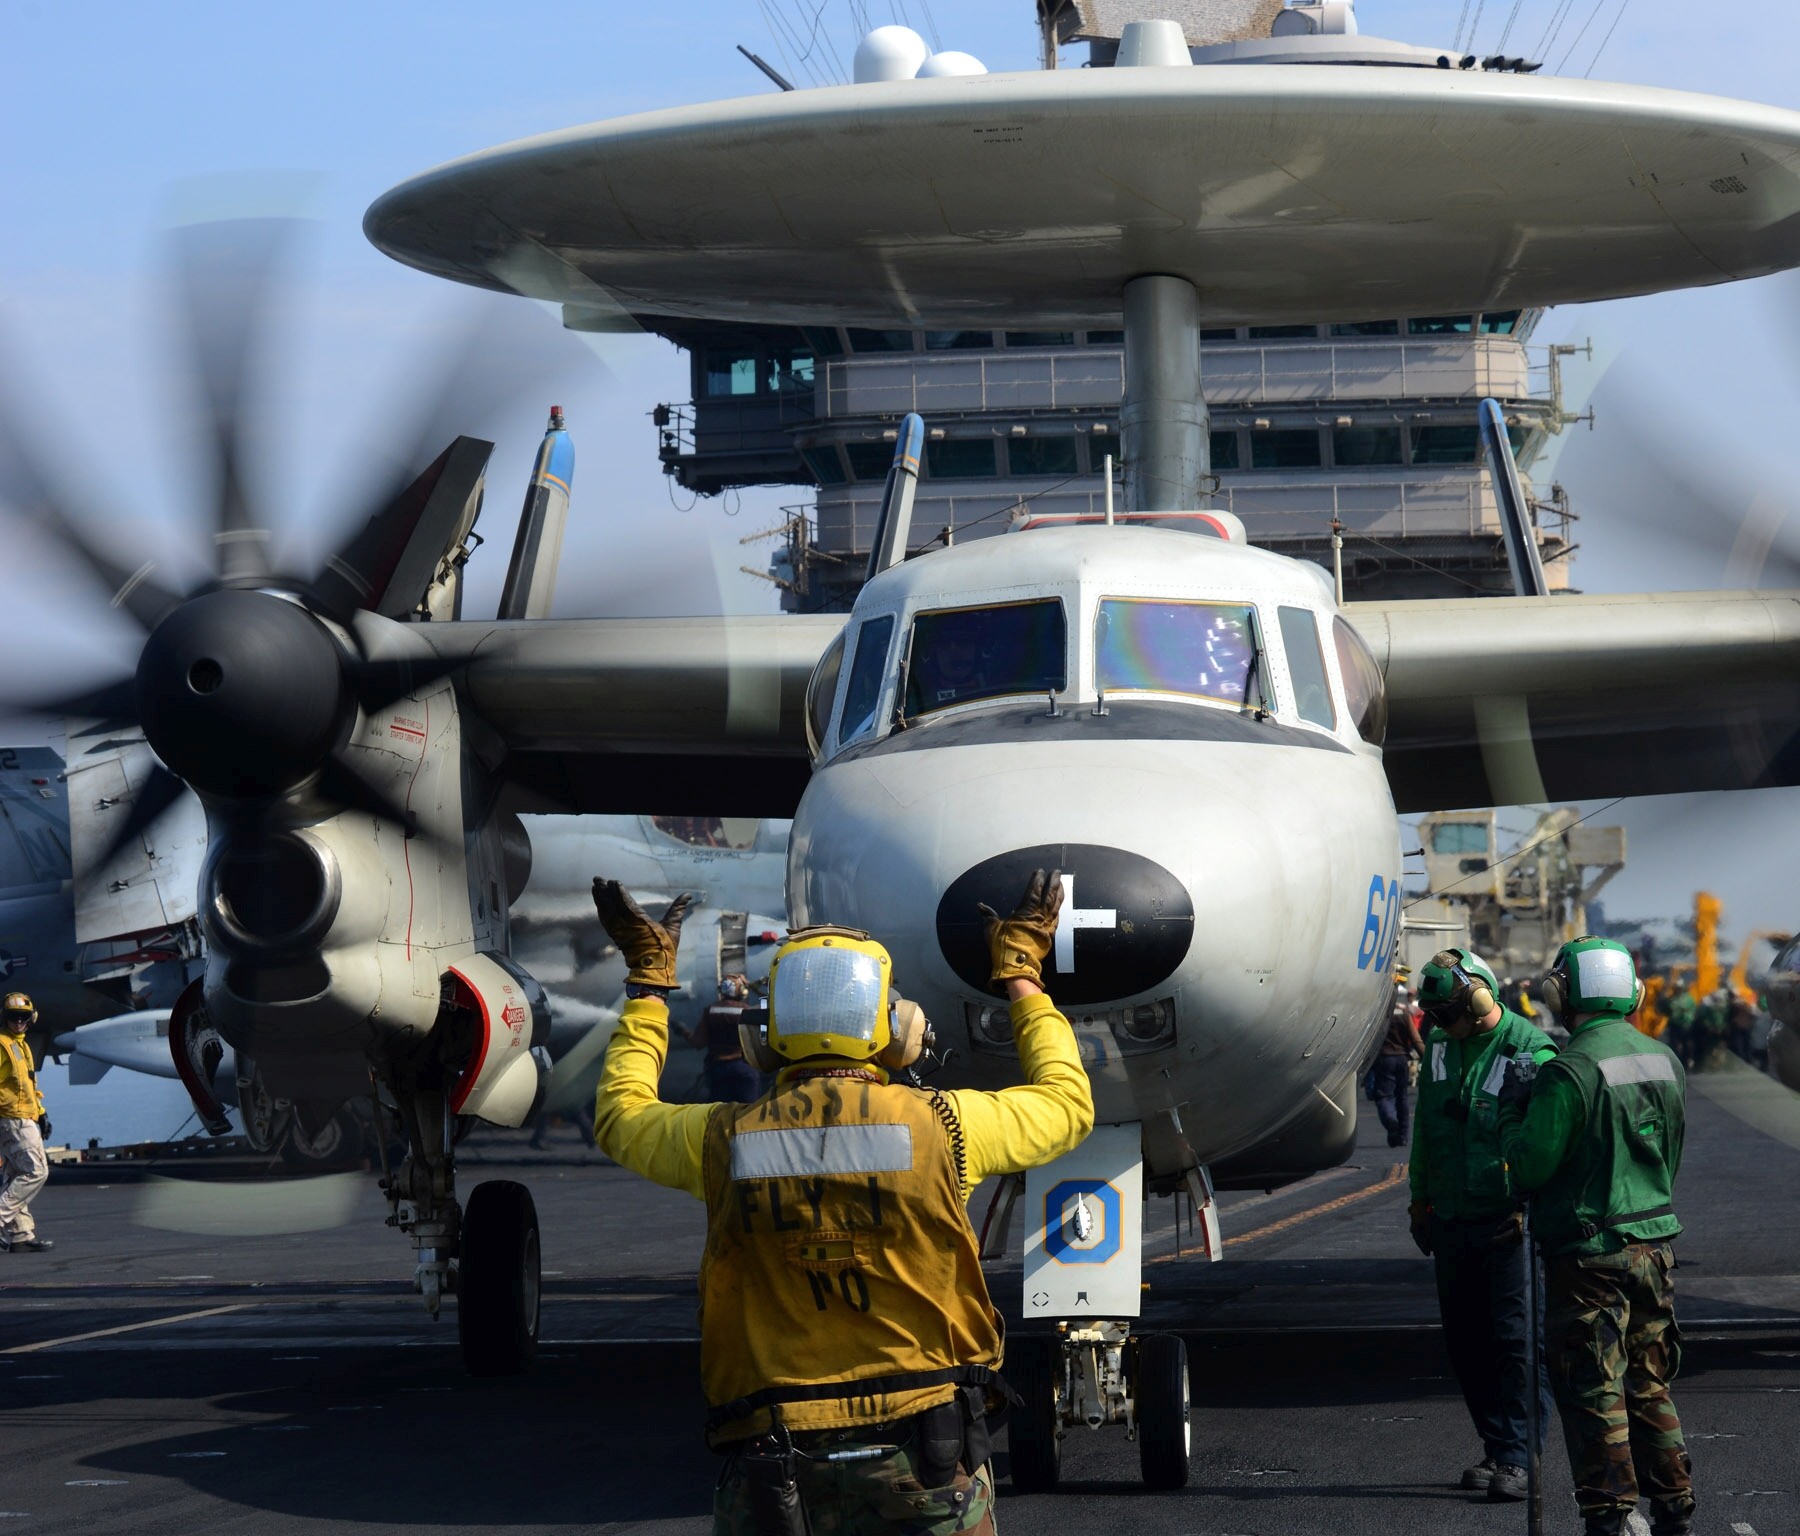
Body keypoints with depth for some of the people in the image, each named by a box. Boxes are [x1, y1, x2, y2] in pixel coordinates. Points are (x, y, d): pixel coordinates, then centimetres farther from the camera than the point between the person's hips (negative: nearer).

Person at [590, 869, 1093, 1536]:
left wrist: (648, 982, 33)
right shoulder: (943, 1125, -4)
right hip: (927, 1456, -1)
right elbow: (1068, 1106, 16)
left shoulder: (725, 1141, -1)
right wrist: (1022, 976, 29)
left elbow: (620, 1116, 22)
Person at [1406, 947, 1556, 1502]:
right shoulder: (1439, 1048, 10)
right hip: (1453, 1222, 7)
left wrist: (1528, 1208, -19)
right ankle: (1495, 1449, 20)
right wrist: (1421, 1200, 19)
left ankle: (1518, 1458, -6)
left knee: (1517, 1340, -8)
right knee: (1466, 1341, 10)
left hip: (1511, 1223, -7)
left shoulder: (1531, 1051, -11)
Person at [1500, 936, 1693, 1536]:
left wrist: (1511, 1111, 0)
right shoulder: (1663, 1060, 4)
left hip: (1590, 1253, -7)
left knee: (1593, 1393, 1)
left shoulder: (1568, 1073, -19)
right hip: (1656, 1242, 7)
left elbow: (1530, 1167, -15)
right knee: (1650, 1385, 16)